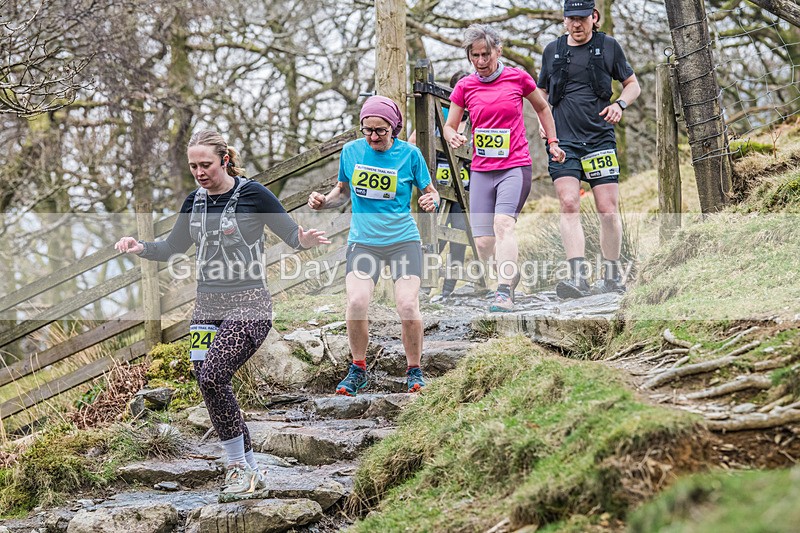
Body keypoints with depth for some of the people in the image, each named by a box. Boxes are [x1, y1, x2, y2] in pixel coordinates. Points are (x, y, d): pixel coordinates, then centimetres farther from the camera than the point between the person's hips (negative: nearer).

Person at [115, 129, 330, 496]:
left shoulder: (252, 194, -8)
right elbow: (171, 248, 21)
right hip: (207, 307, 7)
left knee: (212, 376, -21)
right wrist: (140, 248, 3)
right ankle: (249, 471, 13)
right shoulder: (195, 203, 10)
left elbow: (292, 236, -5)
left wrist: (305, 241, -28)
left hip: (248, 305, -6)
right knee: (209, 383, 0)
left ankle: (239, 467, -6)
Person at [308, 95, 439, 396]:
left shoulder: (409, 154, -3)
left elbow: (429, 191, 7)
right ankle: (358, 370, 4)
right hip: (363, 240, 2)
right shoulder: (351, 151, 3)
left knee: (407, 306, -17)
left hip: (403, 239, -1)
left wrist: (431, 201, -16)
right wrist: (323, 201, 0)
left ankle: (414, 370, 8)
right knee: (356, 303, -19)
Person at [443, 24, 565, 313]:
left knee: (503, 223, -28)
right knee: (484, 246, -1)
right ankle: (511, 272, 31)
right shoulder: (465, 87, 4)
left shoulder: (517, 77, 0)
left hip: (515, 166, -3)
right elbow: (449, 126, 10)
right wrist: (453, 137, -12)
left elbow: (542, 107, 17)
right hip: (481, 170, 3)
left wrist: (552, 142, 14)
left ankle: (504, 293, -33)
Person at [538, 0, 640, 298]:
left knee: (608, 209, -2)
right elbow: (541, 92, 24)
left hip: (600, 139, -1)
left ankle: (612, 277, 12)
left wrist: (620, 104, -7)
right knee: (569, 204, -14)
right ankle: (578, 277, -22)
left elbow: (633, 85, 14)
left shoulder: (608, 47, 6)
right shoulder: (552, 51, 11)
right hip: (563, 141, 1)